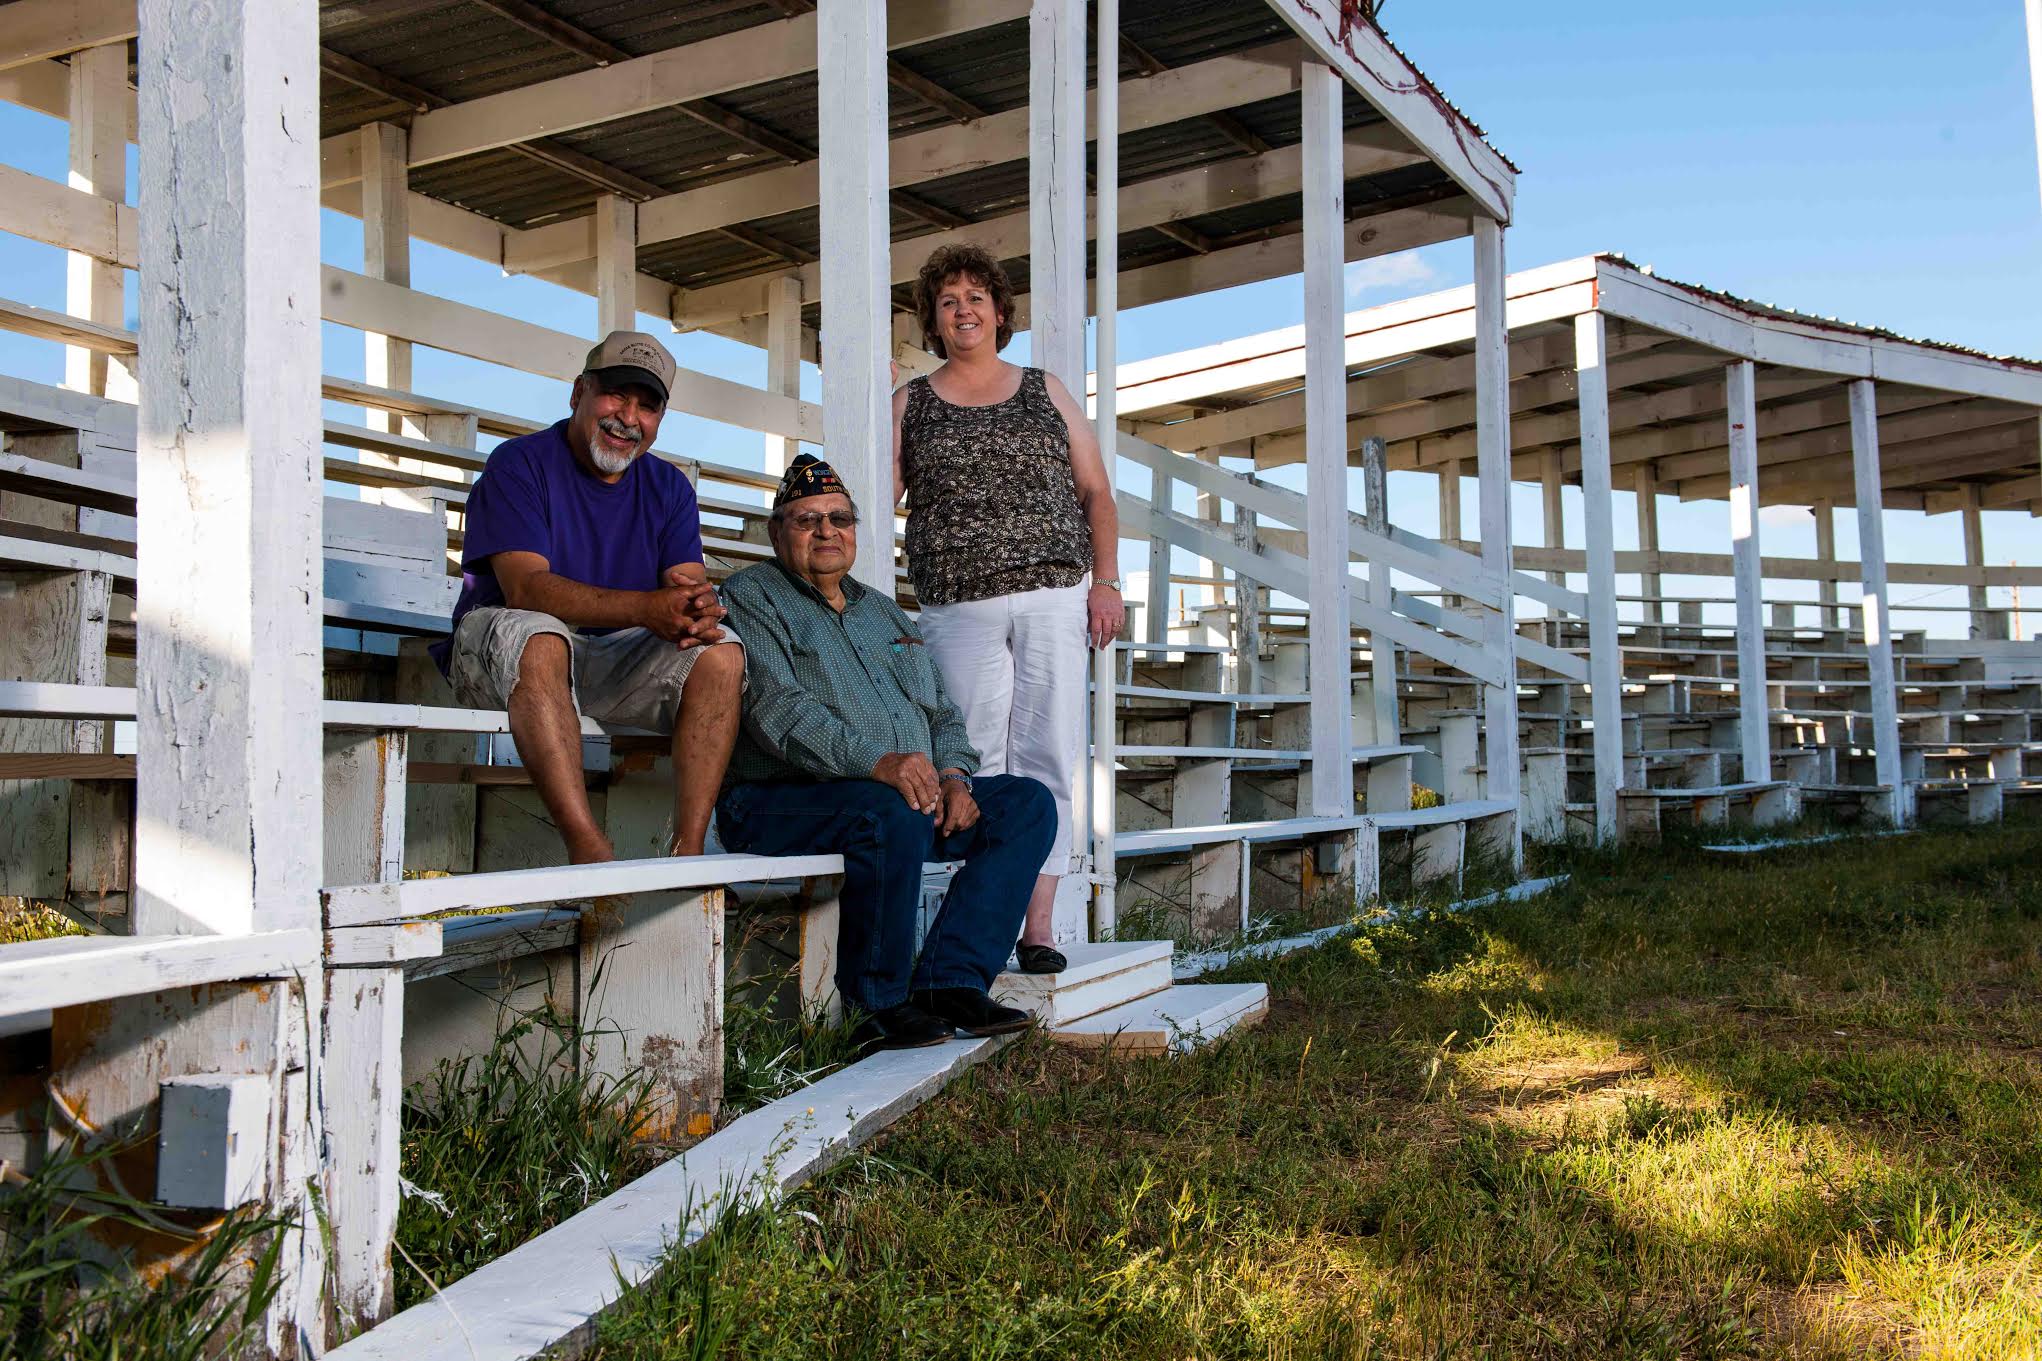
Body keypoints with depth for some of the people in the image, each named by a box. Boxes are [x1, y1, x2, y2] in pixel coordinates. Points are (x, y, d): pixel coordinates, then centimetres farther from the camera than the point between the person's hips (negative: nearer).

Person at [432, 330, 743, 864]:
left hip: (614, 665, 5)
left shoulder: (669, 488, 10)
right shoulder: (520, 464, -7)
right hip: (498, 659, -4)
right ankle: (587, 846, -42)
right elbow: (525, 587, -22)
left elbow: (694, 587, -2)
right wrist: (647, 608, -36)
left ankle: (688, 850, -28)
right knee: (536, 633, -38)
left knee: (722, 651, -20)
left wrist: (698, 612, -30)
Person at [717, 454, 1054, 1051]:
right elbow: (776, 708, -16)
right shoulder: (751, 598, 1)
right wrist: (876, 761, -31)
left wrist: (953, 775, -3)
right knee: (894, 814, -36)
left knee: (1027, 803, -10)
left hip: (905, 796, 7)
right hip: (779, 801, -7)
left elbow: (941, 712, 20)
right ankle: (882, 1004, -19)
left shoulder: (882, 610, 25)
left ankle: (950, 980, -18)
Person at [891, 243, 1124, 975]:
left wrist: (1105, 581, 1)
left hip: (1053, 599, 0)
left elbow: (1095, 492, 12)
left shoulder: (1046, 392, 14)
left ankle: (1039, 924, -5)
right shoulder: (911, 404, 14)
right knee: (976, 764, -6)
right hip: (959, 610, 0)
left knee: (1047, 758, -6)